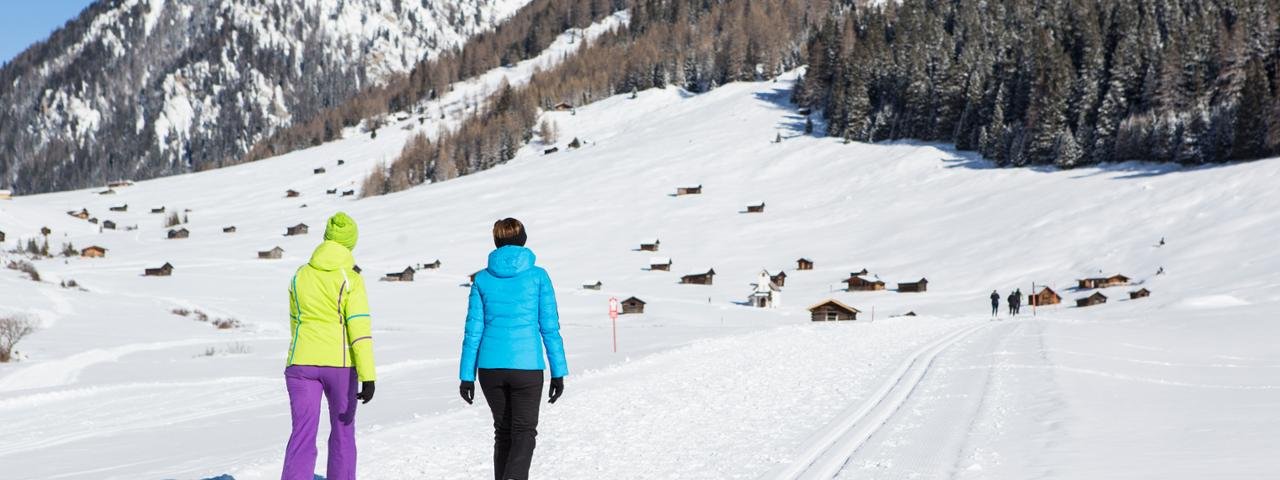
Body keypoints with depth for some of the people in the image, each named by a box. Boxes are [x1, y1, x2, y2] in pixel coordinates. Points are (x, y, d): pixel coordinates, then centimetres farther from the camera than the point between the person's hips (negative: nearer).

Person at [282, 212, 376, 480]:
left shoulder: (300, 276, 8)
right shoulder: (349, 279, -5)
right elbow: (359, 329, -13)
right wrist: (368, 376, -15)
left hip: (301, 363, 2)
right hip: (340, 363, -2)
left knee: (302, 435, -2)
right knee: (342, 433, 13)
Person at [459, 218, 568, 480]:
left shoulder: (482, 279, 3)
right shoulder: (537, 276, -2)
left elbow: (473, 330, 2)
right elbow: (550, 327, -2)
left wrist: (466, 376, 5)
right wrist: (558, 372, 2)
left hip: (490, 367, 2)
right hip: (527, 366, -2)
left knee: (503, 430, 18)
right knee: (524, 431, 5)